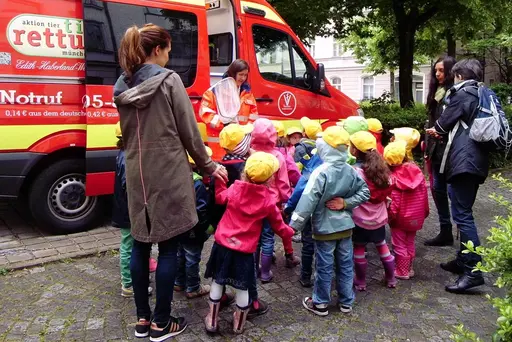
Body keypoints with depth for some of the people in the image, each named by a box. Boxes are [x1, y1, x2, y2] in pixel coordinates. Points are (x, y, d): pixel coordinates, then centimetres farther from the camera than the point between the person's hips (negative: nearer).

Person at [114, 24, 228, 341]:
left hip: (136, 175, 6)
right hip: (168, 174, -6)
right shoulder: (169, 80, -8)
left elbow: (128, 135, 13)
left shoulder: (122, 86, 10)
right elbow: (189, 131, -7)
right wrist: (209, 165, 4)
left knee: (140, 244, 13)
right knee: (168, 247, 4)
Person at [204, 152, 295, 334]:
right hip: (245, 249, -1)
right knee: (242, 287, 14)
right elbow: (278, 225, 3)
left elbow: (220, 197, 15)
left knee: (217, 281, 16)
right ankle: (239, 323, 30)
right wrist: (289, 232, 23)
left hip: (223, 243, 2)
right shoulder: (268, 200, -9)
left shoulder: (234, 189, -8)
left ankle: (212, 320, 26)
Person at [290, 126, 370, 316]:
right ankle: (346, 301, 30)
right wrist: (346, 203, -4)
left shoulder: (321, 172, -21)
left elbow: (308, 200, -23)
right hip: (346, 226, 6)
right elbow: (365, 192, 5)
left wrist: (294, 225, -19)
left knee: (324, 267, 8)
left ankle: (320, 303, 23)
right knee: (345, 265, 16)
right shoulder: (351, 171, -2)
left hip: (325, 228, -5)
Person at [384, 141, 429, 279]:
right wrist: (425, 211, 12)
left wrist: (392, 215, -8)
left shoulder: (393, 177, -19)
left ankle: (402, 272, 17)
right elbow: (424, 193, 0)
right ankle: (410, 269, 30)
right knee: (410, 243, 20)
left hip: (400, 217, -5)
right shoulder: (417, 170, -7)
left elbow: (395, 199, -19)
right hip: (416, 216, 5)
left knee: (399, 245, 9)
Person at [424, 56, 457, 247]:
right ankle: (445, 231, 22)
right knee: (437, 189, 12)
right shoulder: (437, 92, 15)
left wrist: (441, 130, -24)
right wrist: (427, 145, 16)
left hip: (450, 149, -8)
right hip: (436, 149, 8)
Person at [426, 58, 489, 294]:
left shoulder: (462, 93, -6)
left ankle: (473, 270, -13)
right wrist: (444, 132, 33)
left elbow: (445, 121, 3)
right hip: (476, 160, 10)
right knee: (464, 212, 16)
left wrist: (437, 129, 25)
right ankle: (463, 261, 24)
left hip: (464, 160, -10)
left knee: (462, 214, -11)